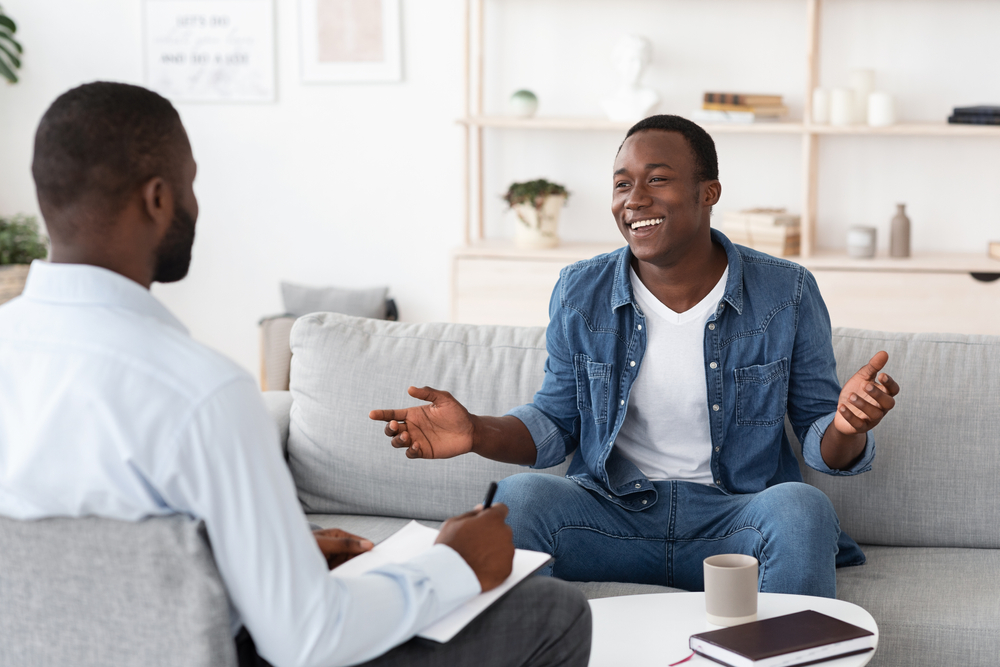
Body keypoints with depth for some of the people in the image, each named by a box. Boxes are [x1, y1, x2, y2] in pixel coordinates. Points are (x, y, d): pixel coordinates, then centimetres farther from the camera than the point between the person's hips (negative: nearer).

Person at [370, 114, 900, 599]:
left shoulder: (787, 294, -3)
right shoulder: (579, 294, 2)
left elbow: (818, 438, 2)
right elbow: (557, 423, 11)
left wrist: (846, 427, -24)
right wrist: (477, 433, -10)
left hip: (733, 518, -1)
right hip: (611, 512, 1)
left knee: (801, 508, -33)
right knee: (519, 496, -28)